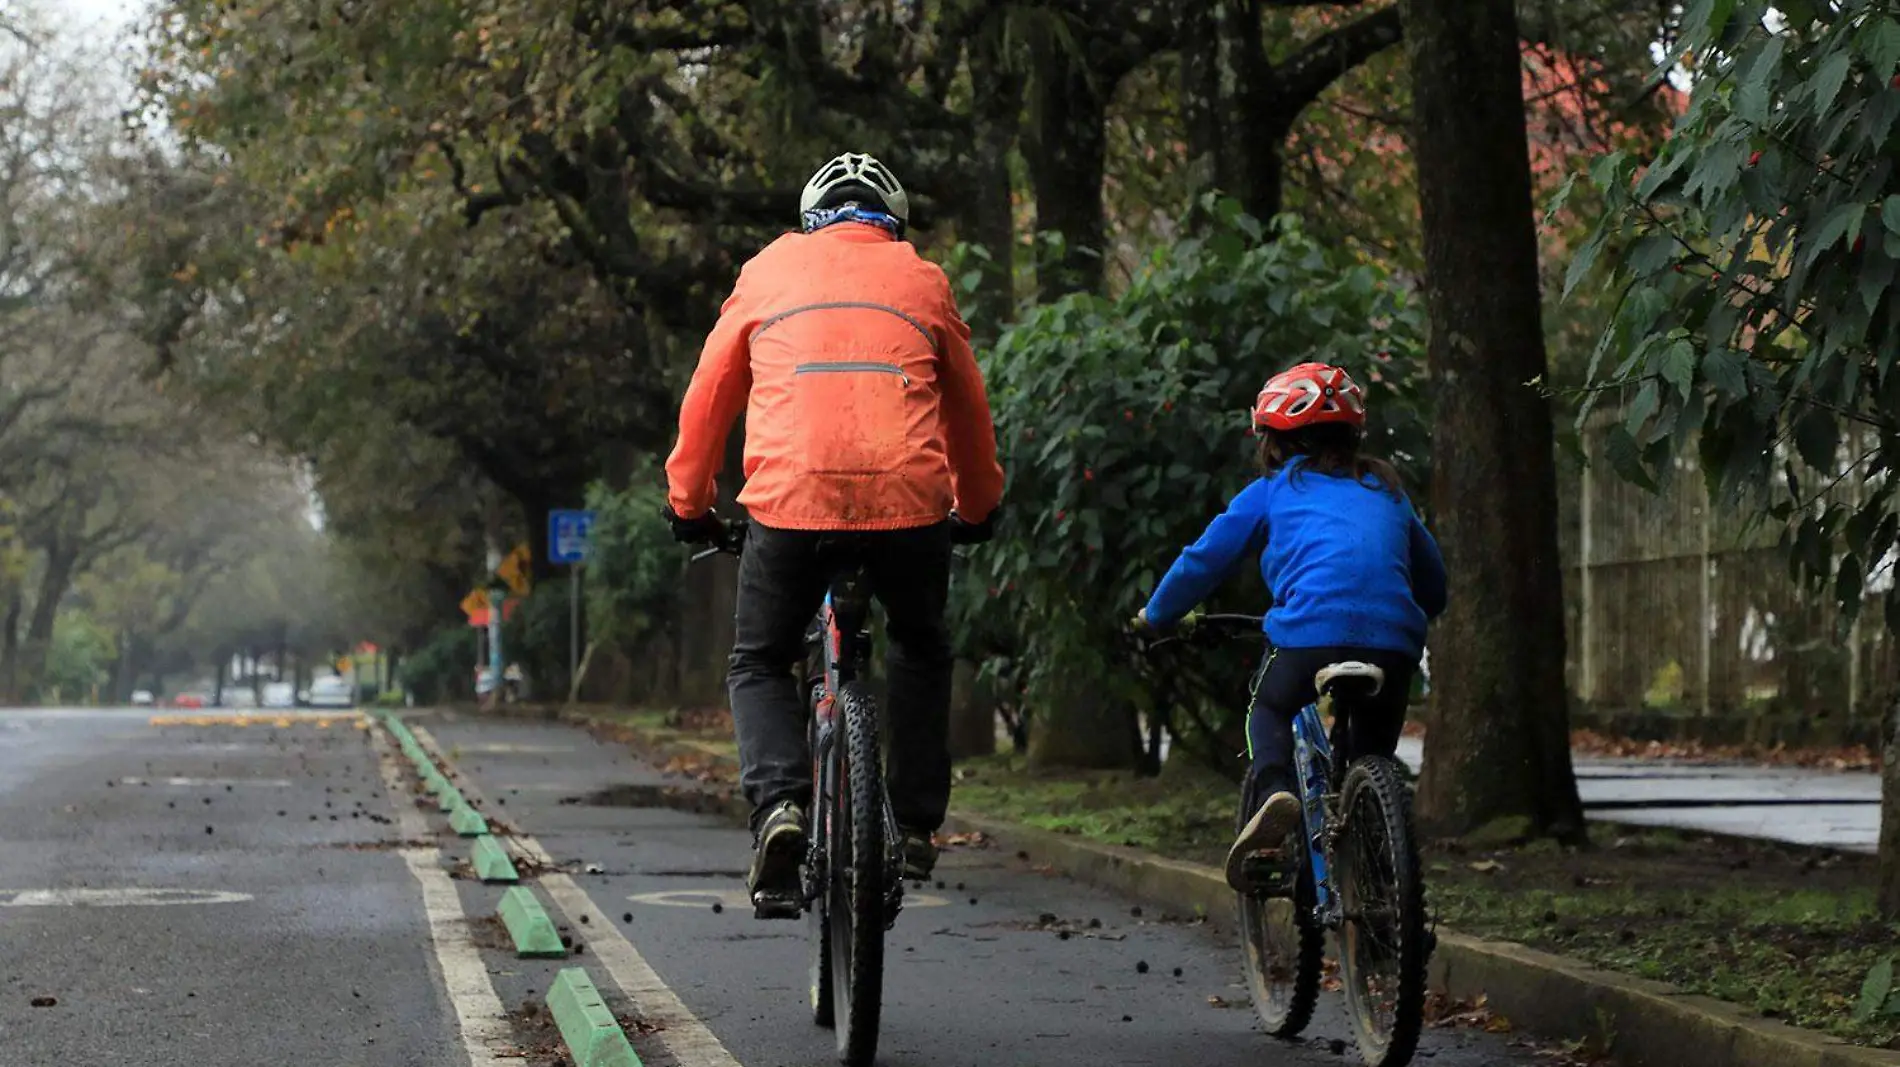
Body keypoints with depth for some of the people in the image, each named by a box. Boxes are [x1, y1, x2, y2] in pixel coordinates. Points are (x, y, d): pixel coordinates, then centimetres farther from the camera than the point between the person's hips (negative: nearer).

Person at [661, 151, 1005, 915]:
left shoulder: (769, 271, 20)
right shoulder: (921, 280, 21)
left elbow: (708, 398, 22)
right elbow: (968, 407, 28)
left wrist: (688, 503, 34)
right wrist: (978, 506, 43)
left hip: (791, 500, -1)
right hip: (909, 501, 1)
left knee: (760, 664, 17)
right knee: (921, 652, 28)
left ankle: (779, 803, -9)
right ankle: (915, 825, 22)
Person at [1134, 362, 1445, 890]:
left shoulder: (1273, 491, 16)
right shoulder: (1387, 490, 27)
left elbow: (1203, 559, 17)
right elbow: (1433, 580, 31)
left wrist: (1155, 616, 33)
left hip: (1311, 632, -3)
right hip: (1394, 640, 3)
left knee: (1269, 712, 23)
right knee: (1372, 754, 22)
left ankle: (1272, 789, -7)